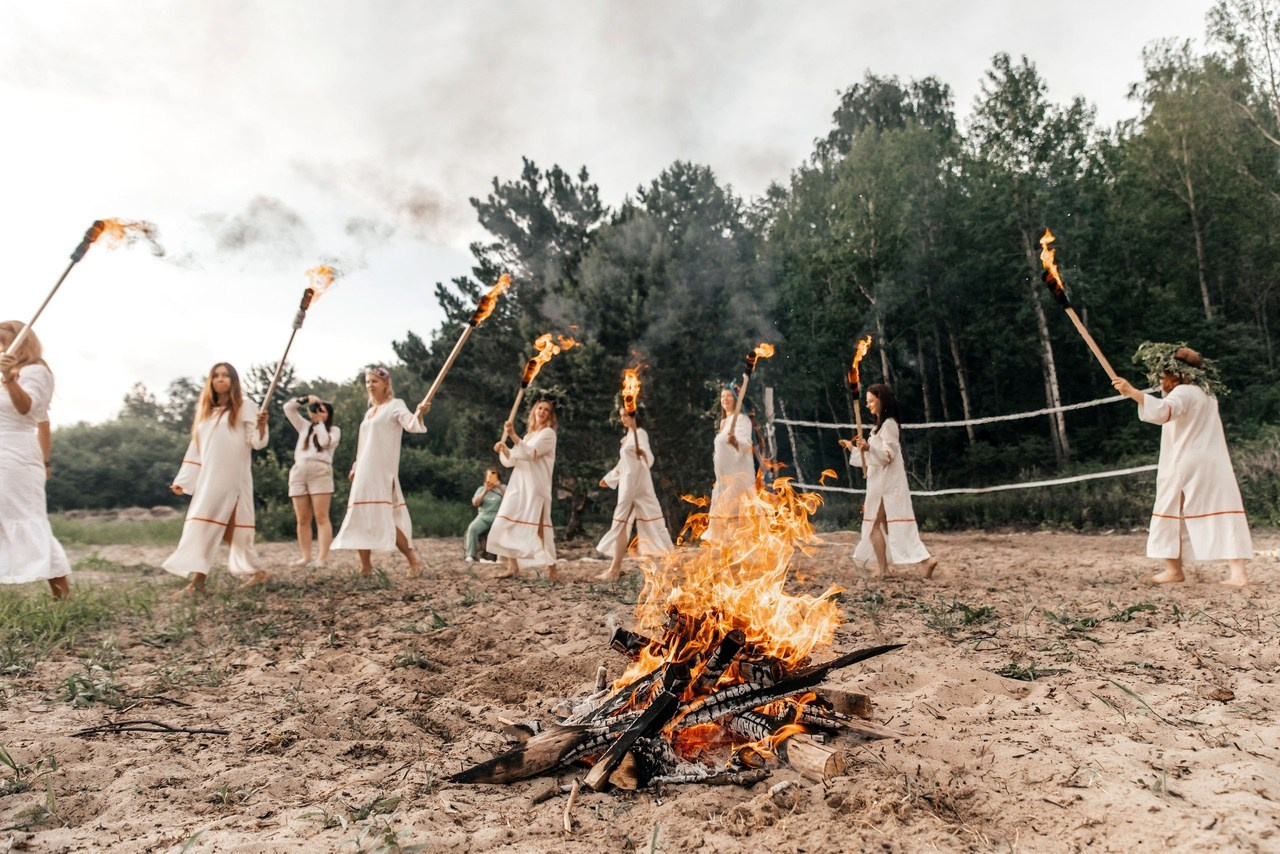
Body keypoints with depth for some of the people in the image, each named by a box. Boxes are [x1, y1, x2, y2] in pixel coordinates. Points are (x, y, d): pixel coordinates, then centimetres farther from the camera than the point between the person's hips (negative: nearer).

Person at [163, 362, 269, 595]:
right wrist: (183, 479, 15)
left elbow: (257, 442, -8)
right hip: (208, 479, 6)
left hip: (233, 478, -6)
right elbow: (196, 449, 19)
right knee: (203, 525, 3)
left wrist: (261, 426, -29)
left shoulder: (244, 406, 0)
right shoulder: (205, 411, 18)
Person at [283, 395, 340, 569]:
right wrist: (306, 399, 10)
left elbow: (325, 441, -7)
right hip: (298, 473, 5)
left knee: (321, 517, -10)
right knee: (302, 519, 1)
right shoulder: (304, 426, 26)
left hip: (320, 473, -4)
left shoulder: (334, 430, 13)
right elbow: (288, 408, 22)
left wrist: (319, 422, 3)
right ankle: (305, 556, 4)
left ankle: (323, 558, -15)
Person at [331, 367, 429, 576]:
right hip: (364, 474, 8)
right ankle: (366, 566, 11)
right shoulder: (370, 412, 19)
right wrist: (355, 467, 23)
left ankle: (413, 561, -8)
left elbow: (410, 424, -22)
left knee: (385, 518, -14)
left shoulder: (395, 405, -3)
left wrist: (419, 413, -42)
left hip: (382, 472, -8)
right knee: (360, 518, 5)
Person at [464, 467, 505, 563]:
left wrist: (500, 488, -14)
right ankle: (471, 555, -30)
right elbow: (475, 503, 4)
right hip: (483, 516, 1)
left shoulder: (503, 488, 16)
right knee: (472, 528, -29)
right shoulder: (481, 488, 19)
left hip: (498, 517, -1)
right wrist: (485, 491, -7)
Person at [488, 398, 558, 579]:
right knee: (505, 525, 2)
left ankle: (551, 567, -9)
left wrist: (513, 435, -26)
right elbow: (510, 460, 16)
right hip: (517, 486, 7)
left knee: (537, 527, -13)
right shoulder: (528, 435, 22)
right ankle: (512, 566, 9)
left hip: (536, 488, -7)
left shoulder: (548, 433, 0)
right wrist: (503, 449, -3)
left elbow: (530, 454, -17)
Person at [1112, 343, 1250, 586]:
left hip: (1184, 464, -8)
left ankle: (1174, 569, 10)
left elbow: (1163, 410, -34)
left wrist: (1132, 392, -43)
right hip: (1215, 465, 8)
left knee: (1170, 514, 4)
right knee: (1224, 514, 2)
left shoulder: (1183, 392, -12)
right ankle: (1237, 571, -6)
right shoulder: (1208, 393, 17)